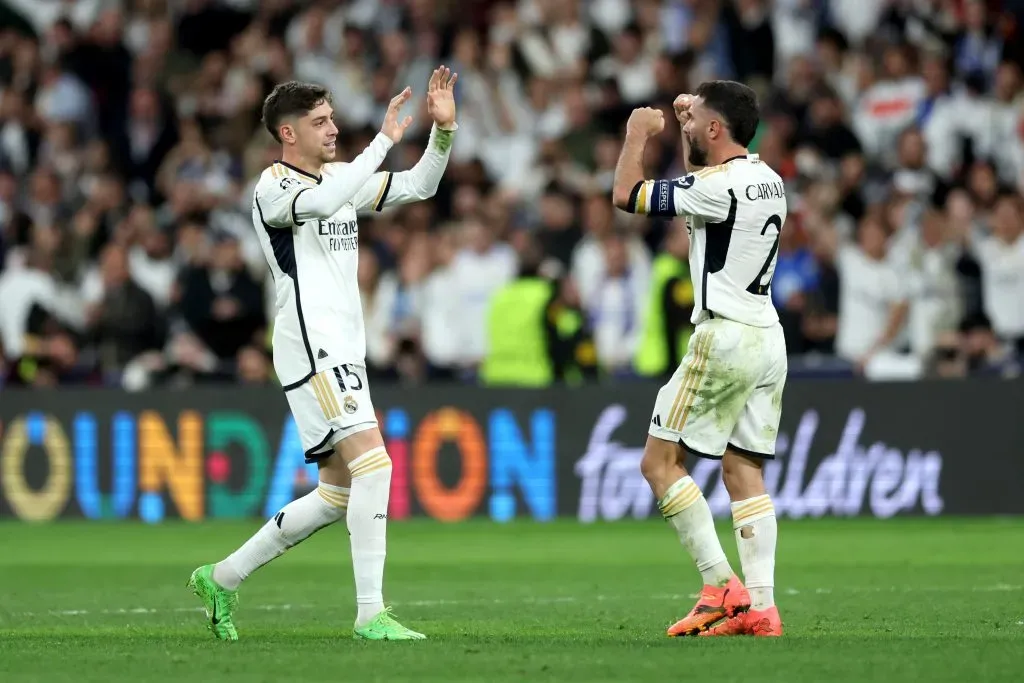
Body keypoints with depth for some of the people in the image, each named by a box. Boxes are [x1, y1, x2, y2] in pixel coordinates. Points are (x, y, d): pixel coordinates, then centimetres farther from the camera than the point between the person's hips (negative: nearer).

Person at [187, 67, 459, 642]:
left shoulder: (340, 177, 16)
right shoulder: (272, 187, -8)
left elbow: (418, 186, 18)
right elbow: (320, 204, -30)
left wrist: (443, 129, 2)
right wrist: (384, 140, -27)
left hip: (344, 353, 9)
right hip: (312, 351, -9)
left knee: (339, 495, 11)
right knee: (373, 464, -20)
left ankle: (223, 578, 23)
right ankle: (371, 615, -20)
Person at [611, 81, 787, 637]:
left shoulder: (718, 187, -15)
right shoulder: (767, 179, 12)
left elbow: (626, 195, -9)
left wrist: (637, 134, 6)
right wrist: (685, 125, 26)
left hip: (724, 338, -9)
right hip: (768, 338, 9)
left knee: (659, 461, -2)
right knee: (744, 471, 8)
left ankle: (721, 586, -10)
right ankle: (760, 607, -2)